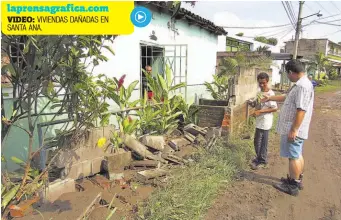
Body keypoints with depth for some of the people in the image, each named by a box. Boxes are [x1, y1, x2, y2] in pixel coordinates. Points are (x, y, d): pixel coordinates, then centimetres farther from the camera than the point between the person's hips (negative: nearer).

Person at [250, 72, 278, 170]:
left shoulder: (270, 93, -17)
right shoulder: (260, 92, 9)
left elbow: (274, 108, -21)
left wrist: (260, 111, -23)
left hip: (265, 122, -9)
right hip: (260, 121, 9)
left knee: (261, 142, -1)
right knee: (257, 142, 17)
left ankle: (262, 161, 11)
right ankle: (259, 158, 31)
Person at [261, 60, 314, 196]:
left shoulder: (303, 86, -23)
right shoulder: (300, 85, 12)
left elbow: (301, 110, -27)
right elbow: (287, 98, 28)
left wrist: (293, 129, -25)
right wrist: (270, 98, 35)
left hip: (294, 129, -10)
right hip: (293, 128, 10)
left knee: (293, 156, 0)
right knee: (297, 155, 19)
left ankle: (293, 186, 11)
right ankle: (297, 180, 33)